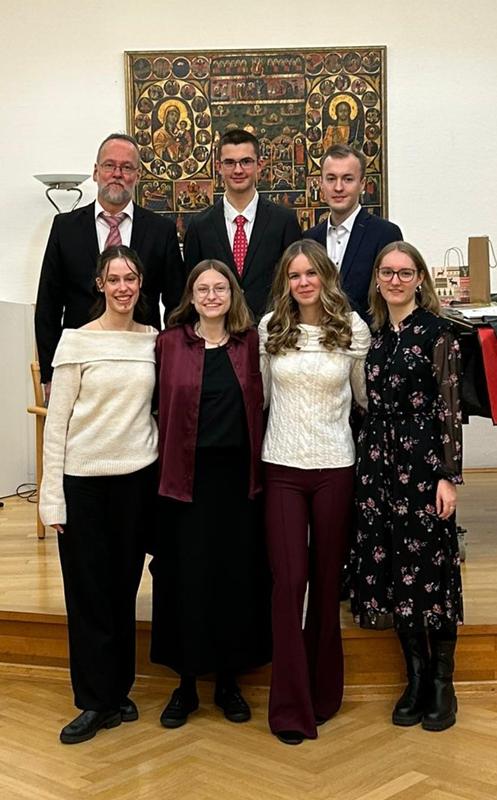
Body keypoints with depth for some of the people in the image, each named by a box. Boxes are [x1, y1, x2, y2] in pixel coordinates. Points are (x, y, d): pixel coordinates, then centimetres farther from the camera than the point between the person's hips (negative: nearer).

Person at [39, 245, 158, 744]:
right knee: (87, 590, 4)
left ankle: (117, 692, 25)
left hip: (138, 475, 3)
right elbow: (57, 422, -5)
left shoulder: (154, 341, 4)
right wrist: (52, 496, -9)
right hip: (83, 477, -2)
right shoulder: (77, 340, -5)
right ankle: (95, 702, 16)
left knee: (124, 587, 11)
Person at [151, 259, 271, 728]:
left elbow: (258, 405, 5)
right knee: (187, 577, 4)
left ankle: (228, 681, 23)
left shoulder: (248, 342, 5)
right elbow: (164, 409, 0)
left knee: (238, 575, 7)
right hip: (187, 476, -1)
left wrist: (258, 469, -2)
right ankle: (186, 682, 20)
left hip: (237, 475, 1)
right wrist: (166, 469, -5)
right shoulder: (171, 341, 1)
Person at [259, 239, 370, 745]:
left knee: (327, 579, 8)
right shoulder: (269, 329, 2)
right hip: (282, 466, 0)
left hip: (335, 467, 0)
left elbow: (365, 395, 12)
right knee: (288, 581, -3)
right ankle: (291, 706, 7)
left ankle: (323, 692, 26)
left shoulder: (354, 329, 0)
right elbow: (260, 394, 11)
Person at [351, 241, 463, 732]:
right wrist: (366, 464, 11)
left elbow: (449, 407, -8)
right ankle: (416, 678, 22)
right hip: (379, 462, 5)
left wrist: (449, 476, -12)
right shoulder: (374, 333, 11)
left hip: (424, 461, -5)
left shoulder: (436, 332, -5)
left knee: (431, 569, 1)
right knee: (391, 570, 8)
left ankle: (442, 684, 15)